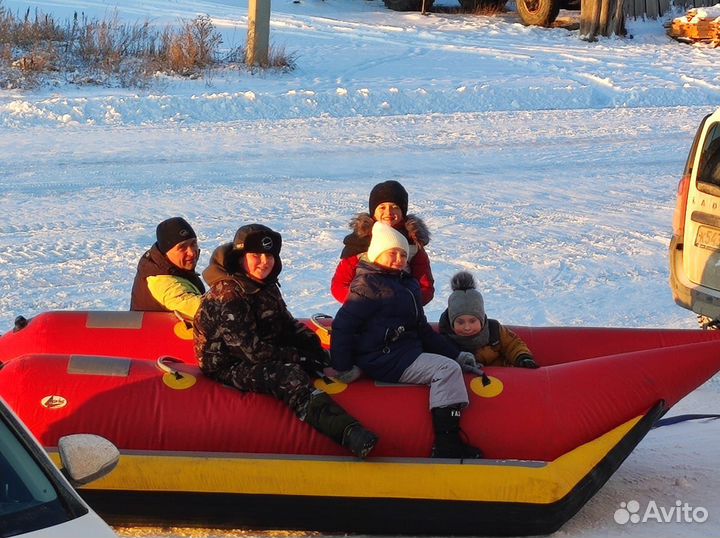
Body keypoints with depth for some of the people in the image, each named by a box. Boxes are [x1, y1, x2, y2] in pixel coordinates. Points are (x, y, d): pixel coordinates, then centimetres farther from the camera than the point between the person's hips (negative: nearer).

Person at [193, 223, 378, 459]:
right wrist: (299, 357, -20)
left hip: (267, 357, 11)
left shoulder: (266, 286, 9)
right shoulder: (227, 294, -19)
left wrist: (310, 342, -2)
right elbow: (253, 350, -23)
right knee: (289, 376, -35)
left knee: (327, 360, 0)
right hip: (229, 366, -11)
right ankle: (348, 432, -53)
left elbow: (288, 324, 19)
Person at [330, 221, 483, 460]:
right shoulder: (369, 284, -9)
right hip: (384, 359, -10)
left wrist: (455, 354, 18)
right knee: (447, 369, -18)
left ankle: (448, 441, -4)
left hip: (407, 354, 10)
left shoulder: (407, 284, 18)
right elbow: (343, 324, -14)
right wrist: (343, 367, -15)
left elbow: (422, 328, 24)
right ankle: (447, 444, -24)